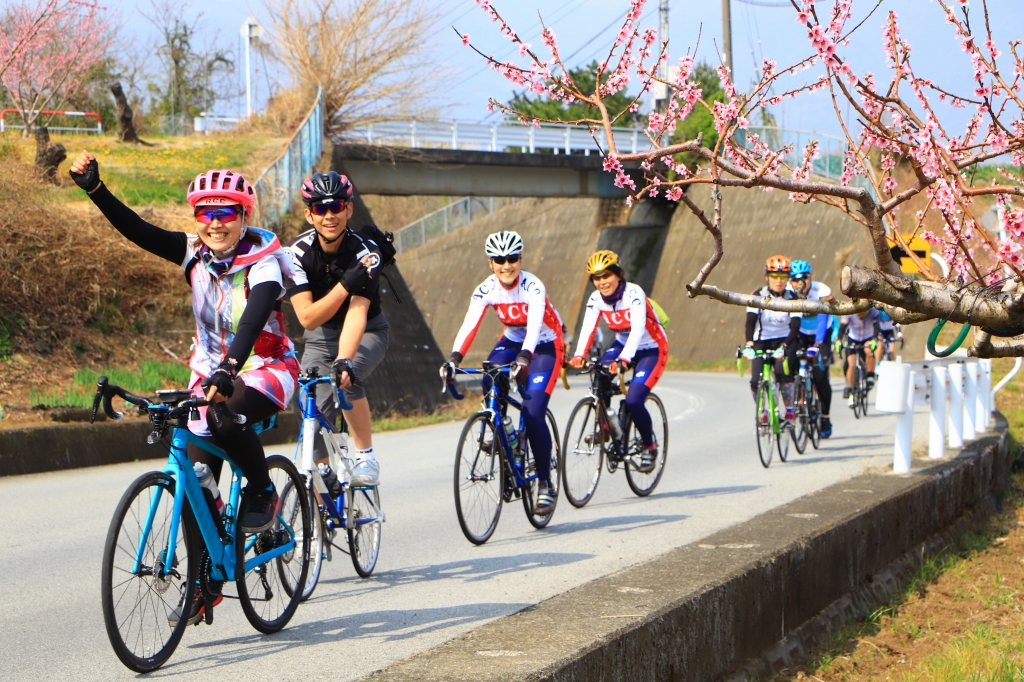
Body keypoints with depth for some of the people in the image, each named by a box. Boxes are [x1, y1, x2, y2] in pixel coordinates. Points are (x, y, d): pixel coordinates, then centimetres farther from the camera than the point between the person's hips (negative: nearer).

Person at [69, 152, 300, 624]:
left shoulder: (263, 262, -19)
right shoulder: (194, 253, -4)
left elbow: (253, 319, -36)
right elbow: (136, 230, -11)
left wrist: (228, 370, -51)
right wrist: (93, 187, -24)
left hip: (266, 369, -5)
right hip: (210, 372, 5)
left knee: (230, 417, -38)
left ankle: (263, 494, -10)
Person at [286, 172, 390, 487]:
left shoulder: (365, 251, -25)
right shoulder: (297, 251, -20)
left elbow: (357, 313, -37)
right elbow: (307, 318, -26)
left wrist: (343, 362, -53)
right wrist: (345, 285, -40)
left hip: (367, 332, -2)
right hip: (320, 336, 2)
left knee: (348, 377, -34)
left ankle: (366, 457, -16)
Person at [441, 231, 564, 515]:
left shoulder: (533, 287, -26)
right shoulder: (486, 290, -15)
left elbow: (534, 325, -40)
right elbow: (469, 324, -26)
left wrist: (524, 357, -57)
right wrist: (454, 358, -42)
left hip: (544, 345, -4)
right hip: (511, 341, 4)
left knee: (533, 414, -18)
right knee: (490, 386, -29)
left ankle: (546, 485, -5)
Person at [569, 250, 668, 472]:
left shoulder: (633, 294, -26)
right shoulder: (596, 299, -10)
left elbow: (637, 328, -38)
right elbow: (588, 328, -22)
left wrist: (625, 358, -52)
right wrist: (579, 356, -40)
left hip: (651, 350, -6)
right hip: (622, 344, 6)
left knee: (633, 401, -20)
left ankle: (649, 447, 3)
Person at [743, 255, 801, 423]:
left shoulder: (792, 298, -10)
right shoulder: (758, 295, -9)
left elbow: (795, 326, -18)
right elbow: (750, 321, -18)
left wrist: (785, 346, -36)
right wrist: (749, 344, -36)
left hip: (786, 340, -1)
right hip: (762, 341, 1)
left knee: (783, 371, -30)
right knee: (756, 381, -16)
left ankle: (789, 410, -13)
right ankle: (762, 413, 10)